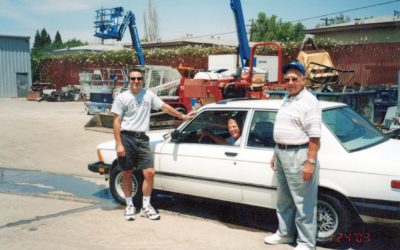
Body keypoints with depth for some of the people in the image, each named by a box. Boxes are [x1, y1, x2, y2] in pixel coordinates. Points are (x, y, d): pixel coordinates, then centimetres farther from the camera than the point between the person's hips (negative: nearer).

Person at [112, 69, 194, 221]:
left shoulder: (148, 95, 8)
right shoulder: (122, 98, -1)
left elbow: (165, 107, 18)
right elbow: (116, 122, -4)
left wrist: (182, 116, 23)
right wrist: (119, 144, -11)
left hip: (142, 139, 3)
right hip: (126, 138, -3)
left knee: (149, 172, -3)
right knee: (127, 174, 6)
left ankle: (146, 206, 12)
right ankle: (129, 206, 21)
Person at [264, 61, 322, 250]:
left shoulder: (309, 101, -13)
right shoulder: (287, 100, 13)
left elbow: (315, 136, -20)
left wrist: (310, 162, -25)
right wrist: (276, 153, 19)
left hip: (298, 155, -9)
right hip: (281, 153, 9)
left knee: (303, 203, 0)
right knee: (284, 199, 20)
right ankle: (285, 234, 35)